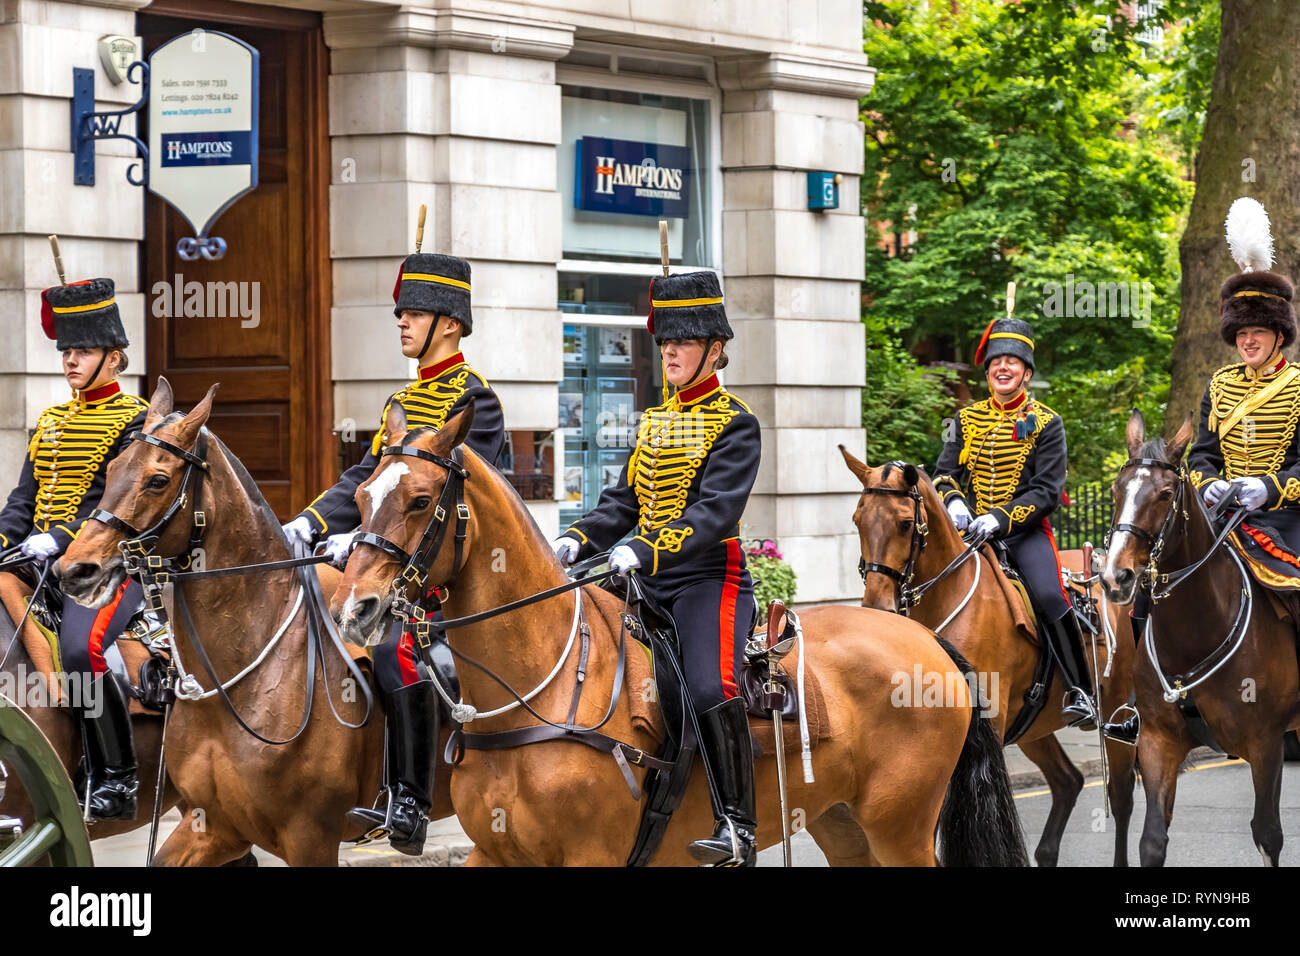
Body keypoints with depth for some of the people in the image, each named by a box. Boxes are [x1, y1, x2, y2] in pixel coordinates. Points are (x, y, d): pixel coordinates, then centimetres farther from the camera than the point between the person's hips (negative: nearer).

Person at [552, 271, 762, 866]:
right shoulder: (653, 422, 17)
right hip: (647, 580, 8)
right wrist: (577, 541, -8)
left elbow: (715, 510, -19)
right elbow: (622, 502, 13)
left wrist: (646, 551, -32)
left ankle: (737, 829, -21)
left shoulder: (735, 423, -6)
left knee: (710, 689, -28)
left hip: (709, 576, -8)